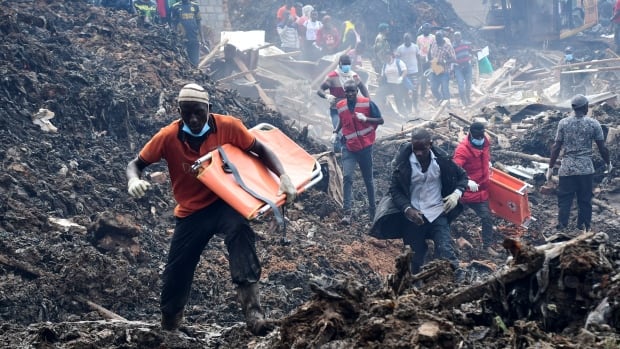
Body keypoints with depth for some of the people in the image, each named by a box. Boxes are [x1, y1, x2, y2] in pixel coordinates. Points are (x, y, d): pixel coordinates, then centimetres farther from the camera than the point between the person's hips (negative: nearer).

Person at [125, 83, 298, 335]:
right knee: (176, 274, 2)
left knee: (240, 229, -36)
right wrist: (133, 181, -30)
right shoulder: (168, 137, -15)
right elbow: (135, 164, -5)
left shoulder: (228, 126, -16)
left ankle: (252, 310, -42)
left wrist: (283, 177, -19)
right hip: (191, 211, 2)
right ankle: (167, 328, 32)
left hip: (224, 202, -1)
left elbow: (260, 150, -4)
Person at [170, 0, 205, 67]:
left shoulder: (195, 6, 10)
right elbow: (173, 23, 6)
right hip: (182, 39, -2)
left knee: (195, 62, -1)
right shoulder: (175, 7, 4)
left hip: (194, 39, 2)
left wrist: (201, 38, 8)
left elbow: (198, 23, 12)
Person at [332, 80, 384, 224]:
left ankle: (372, 209, 26)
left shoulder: (367, 103, -8)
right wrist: (336, 132, 3)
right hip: (349, 148, 1)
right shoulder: (340, 106, 1)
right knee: (347, 177, -14)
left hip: (365, 146, -1)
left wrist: (366, 119, -20)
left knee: (368, 179, 10)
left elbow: (380, 120, -4)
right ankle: (347, 213, -17)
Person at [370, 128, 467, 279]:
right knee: (416, 257, 8)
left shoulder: (442, 159, -8)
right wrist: (407, 209, -22)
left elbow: (462, 176, 7)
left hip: (437, 213, 0)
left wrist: (457, 194, -13)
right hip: (413, 216, 0)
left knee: (445, 249, -18)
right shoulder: (403, 162, -12)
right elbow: (395, 190, -6)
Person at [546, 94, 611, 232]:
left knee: (564, 200, 4)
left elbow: (556, 147, -1)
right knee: (585, 201, 8)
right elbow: (602, 148, 1)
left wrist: (550, 167, 6)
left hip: (567, 169, 0)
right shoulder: (593, 124, -3)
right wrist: (608, 163, 18)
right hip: (586, 169, 0)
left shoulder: (563, 123, -1)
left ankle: (561, 229, 0)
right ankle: (584, 229, 12)